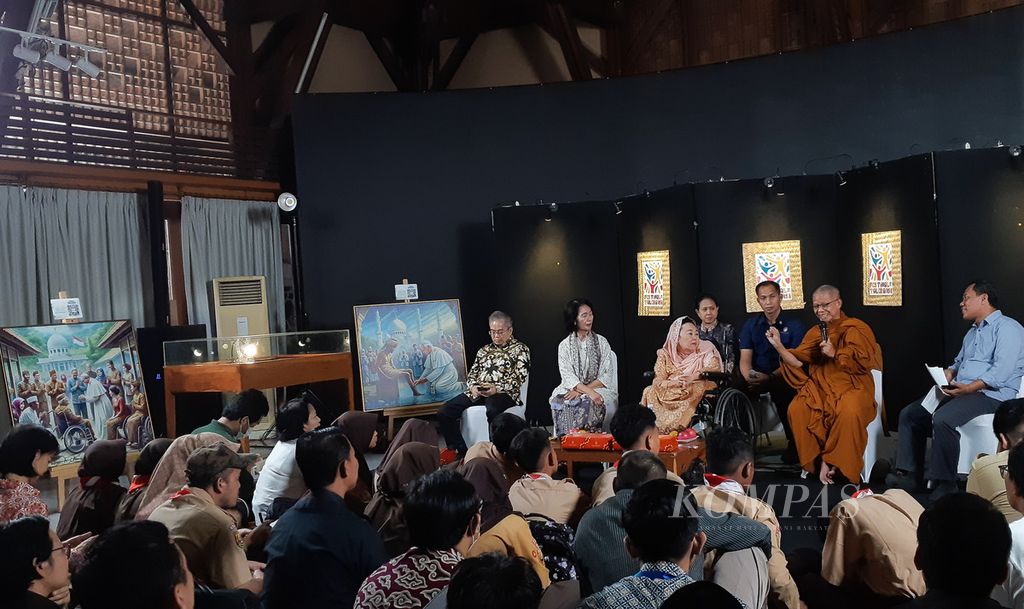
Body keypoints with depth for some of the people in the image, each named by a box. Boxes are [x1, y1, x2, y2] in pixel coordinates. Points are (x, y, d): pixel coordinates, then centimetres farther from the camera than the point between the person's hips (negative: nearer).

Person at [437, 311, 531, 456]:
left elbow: (519, 377, -3)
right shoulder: (484, 350, 26)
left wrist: (497, 388, -19)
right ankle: (461, 453, -11)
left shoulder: (520, 349, 10)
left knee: (492, 410, -42)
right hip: (477, 393, 6)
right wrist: (473, 387, -4)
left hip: (504, 393, -6)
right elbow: (471, 374, 21)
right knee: (444, 412, -15)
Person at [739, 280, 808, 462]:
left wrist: (770, 378, -24)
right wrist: (750, 378, -21)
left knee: (783, 390, -34)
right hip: (757, 377, 3)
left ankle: (793, 441, -12)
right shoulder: (750, 326, 10)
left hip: (784, 377, -3)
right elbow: (745, 360, 2)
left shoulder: (794, 324, 1)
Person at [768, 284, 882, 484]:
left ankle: (834, 463, -19)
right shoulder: (814, 334, 16)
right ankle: (817, 461, -12)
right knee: (796, 409, -24)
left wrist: (835, 354, -15)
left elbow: (864, 362, -8)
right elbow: (797, 361, 6)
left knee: (849, 412, -36)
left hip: (852, 387, -4)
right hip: (820, 389, 4)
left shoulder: (856, 328, 1)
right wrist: (779, 345, -7)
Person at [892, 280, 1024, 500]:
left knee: (943, 419, -34)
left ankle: (945, 484, -23)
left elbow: (1001, 372, -18)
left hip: (990, 395, -10)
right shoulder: (972, 333, 27)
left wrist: (969, 388, -26)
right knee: (909, 414, -1)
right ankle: (910, 475, -3)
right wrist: (947, 374, 5)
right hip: (959, 392, 10)